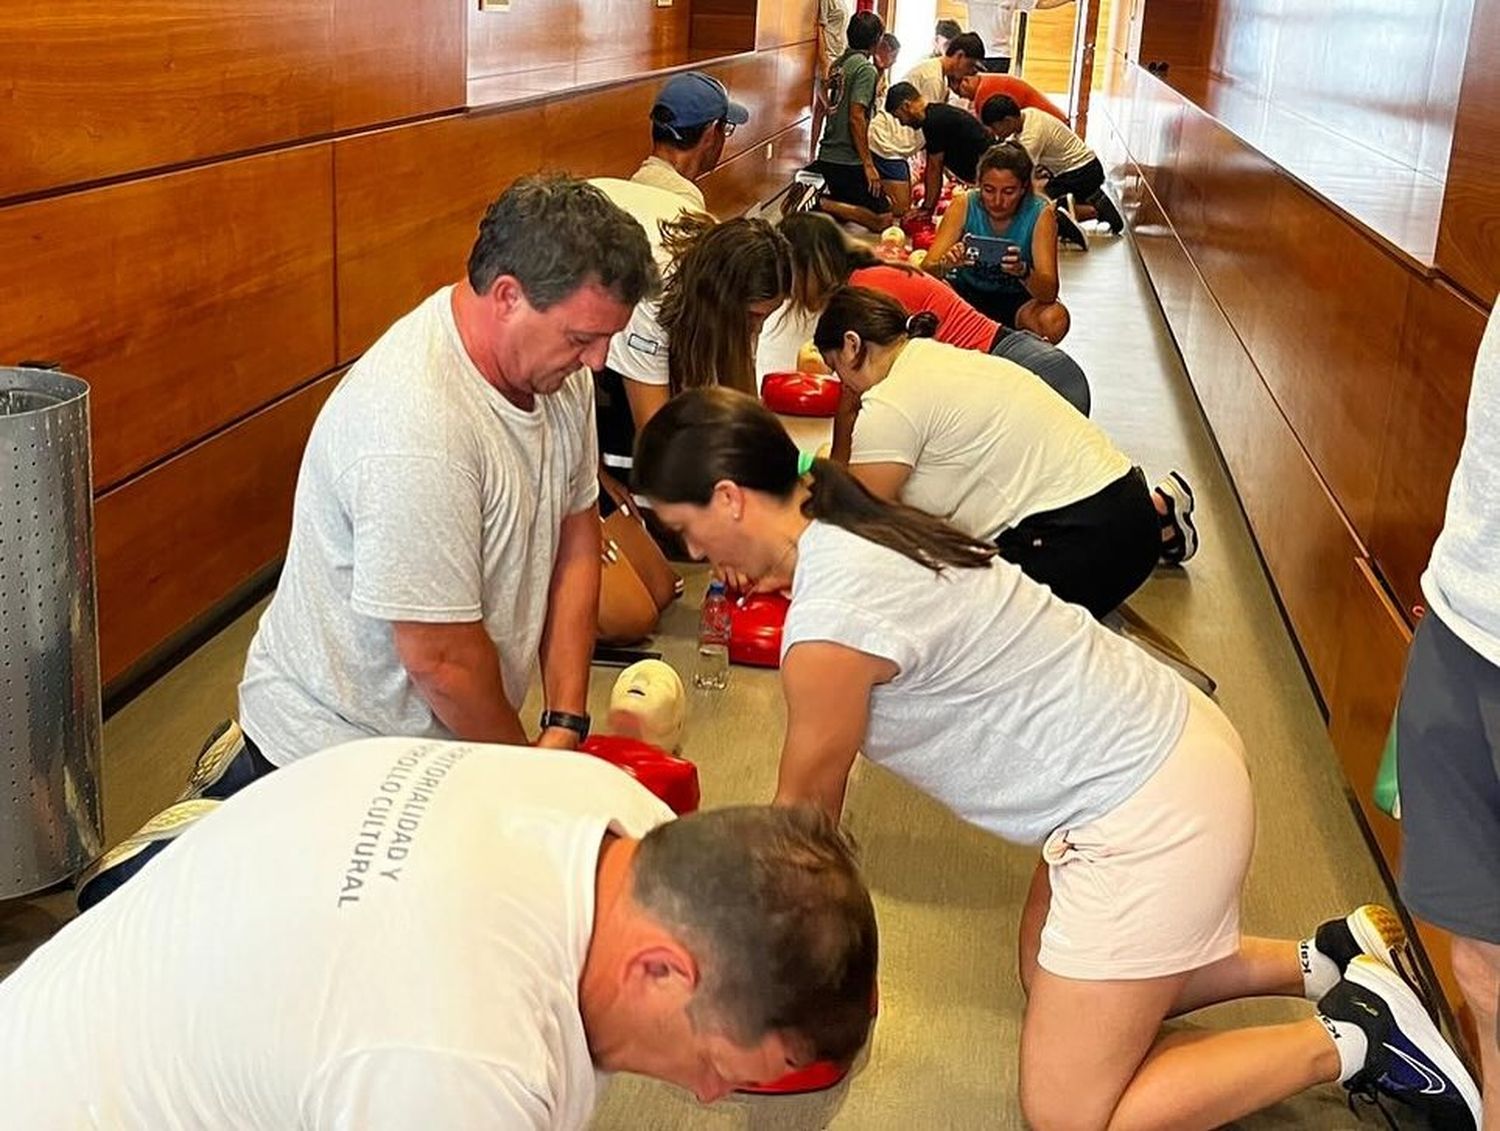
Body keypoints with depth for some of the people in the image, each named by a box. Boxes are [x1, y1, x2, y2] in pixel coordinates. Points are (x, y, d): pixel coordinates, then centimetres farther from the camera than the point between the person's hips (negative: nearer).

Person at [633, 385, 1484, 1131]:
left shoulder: (831, 620, -24)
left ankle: (1352, 1038, 6)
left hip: (1150, 812, -10)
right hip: (1168, 742, 10)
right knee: (1059, 982, 27)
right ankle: (1330, 960, 24)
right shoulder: (857, 532, 5)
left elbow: (807, 804, -7)